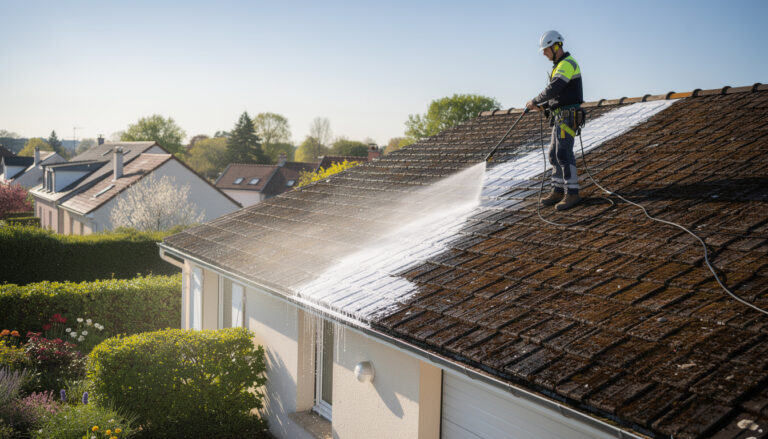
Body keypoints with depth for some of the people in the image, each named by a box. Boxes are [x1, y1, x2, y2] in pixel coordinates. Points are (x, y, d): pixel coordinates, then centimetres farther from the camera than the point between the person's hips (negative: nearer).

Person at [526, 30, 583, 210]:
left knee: (564, 153, -14)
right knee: (554, 154, 11)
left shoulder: (568, 63, -13)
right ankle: (558, 191, 17)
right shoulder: (559, 66, 20)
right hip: (560, 116, 10)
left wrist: (535, 101, -11)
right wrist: (541, 106, 11)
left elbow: (553, 89, -23)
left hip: (568, 116, -10)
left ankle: (572, 193, -12)